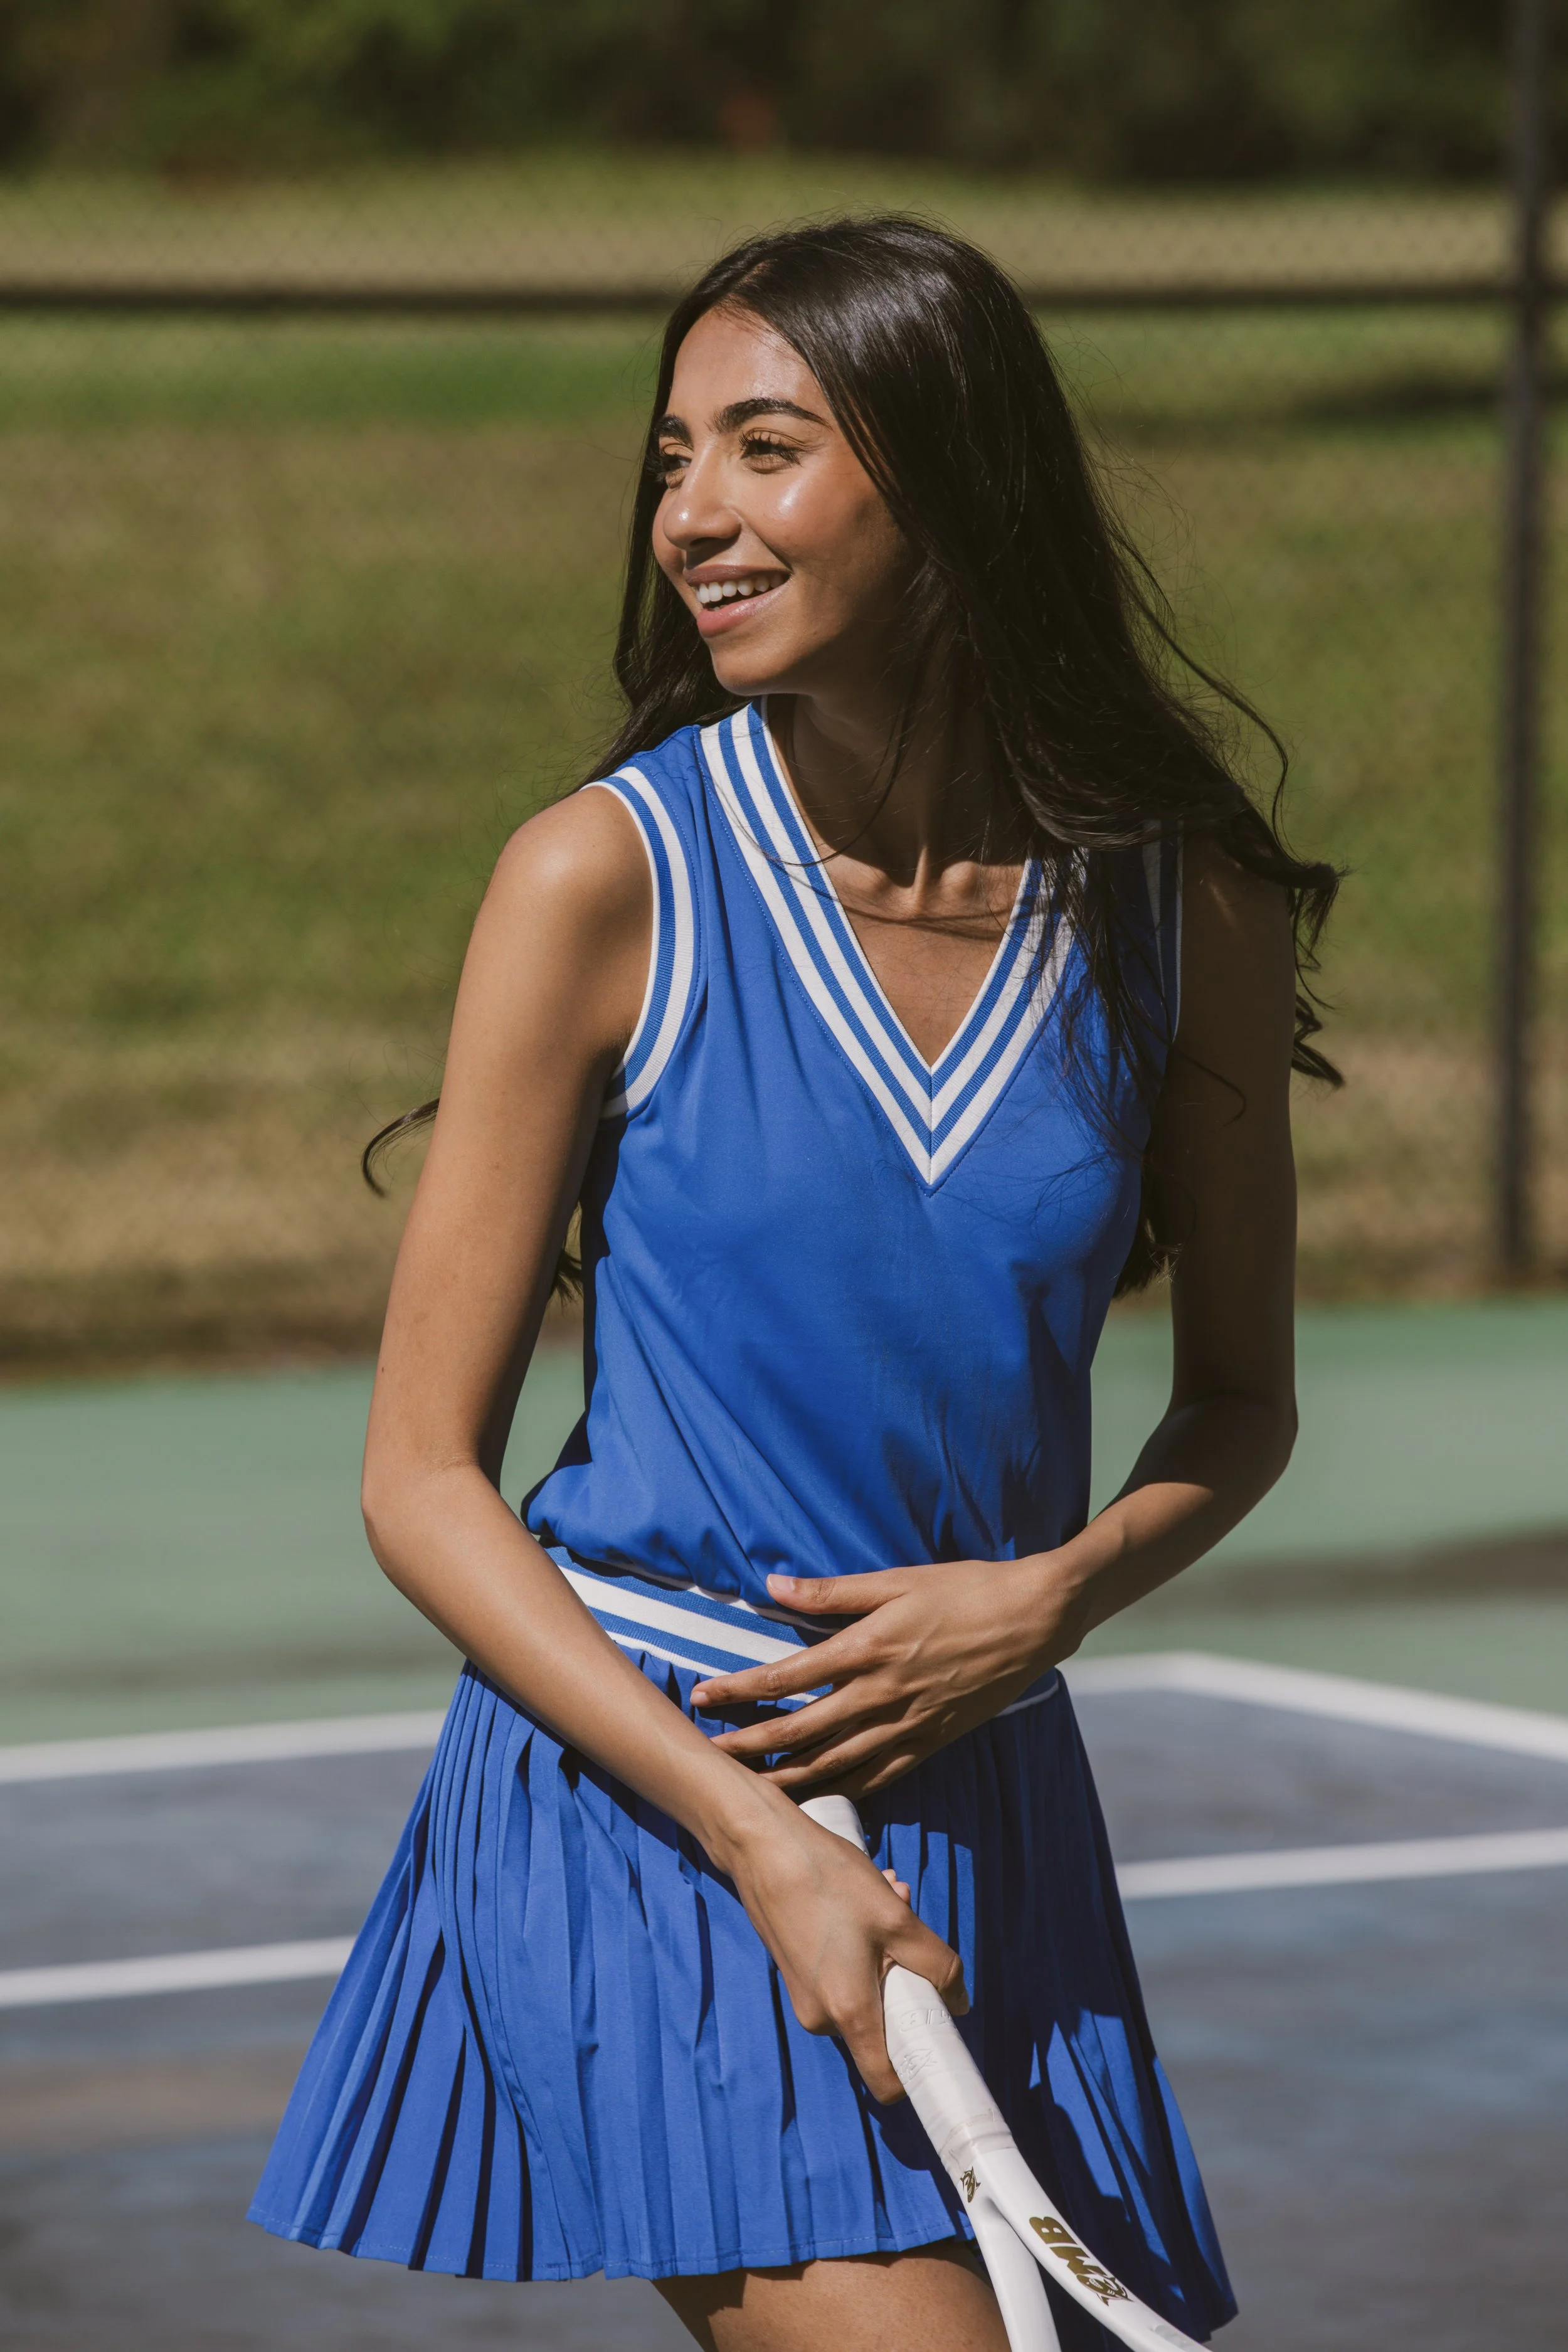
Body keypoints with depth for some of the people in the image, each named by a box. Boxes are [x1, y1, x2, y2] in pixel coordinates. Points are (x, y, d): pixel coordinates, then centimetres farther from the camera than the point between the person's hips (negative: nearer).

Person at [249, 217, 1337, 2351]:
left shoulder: (1189, 908, -2)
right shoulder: (608, 879, -9)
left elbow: (1239, 1404, 13)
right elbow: (424, 1482, -6)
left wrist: (1056, 1596, -8)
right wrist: (762, 1844, -16)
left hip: (991, 1812, 4)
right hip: (641, 1800, -4)